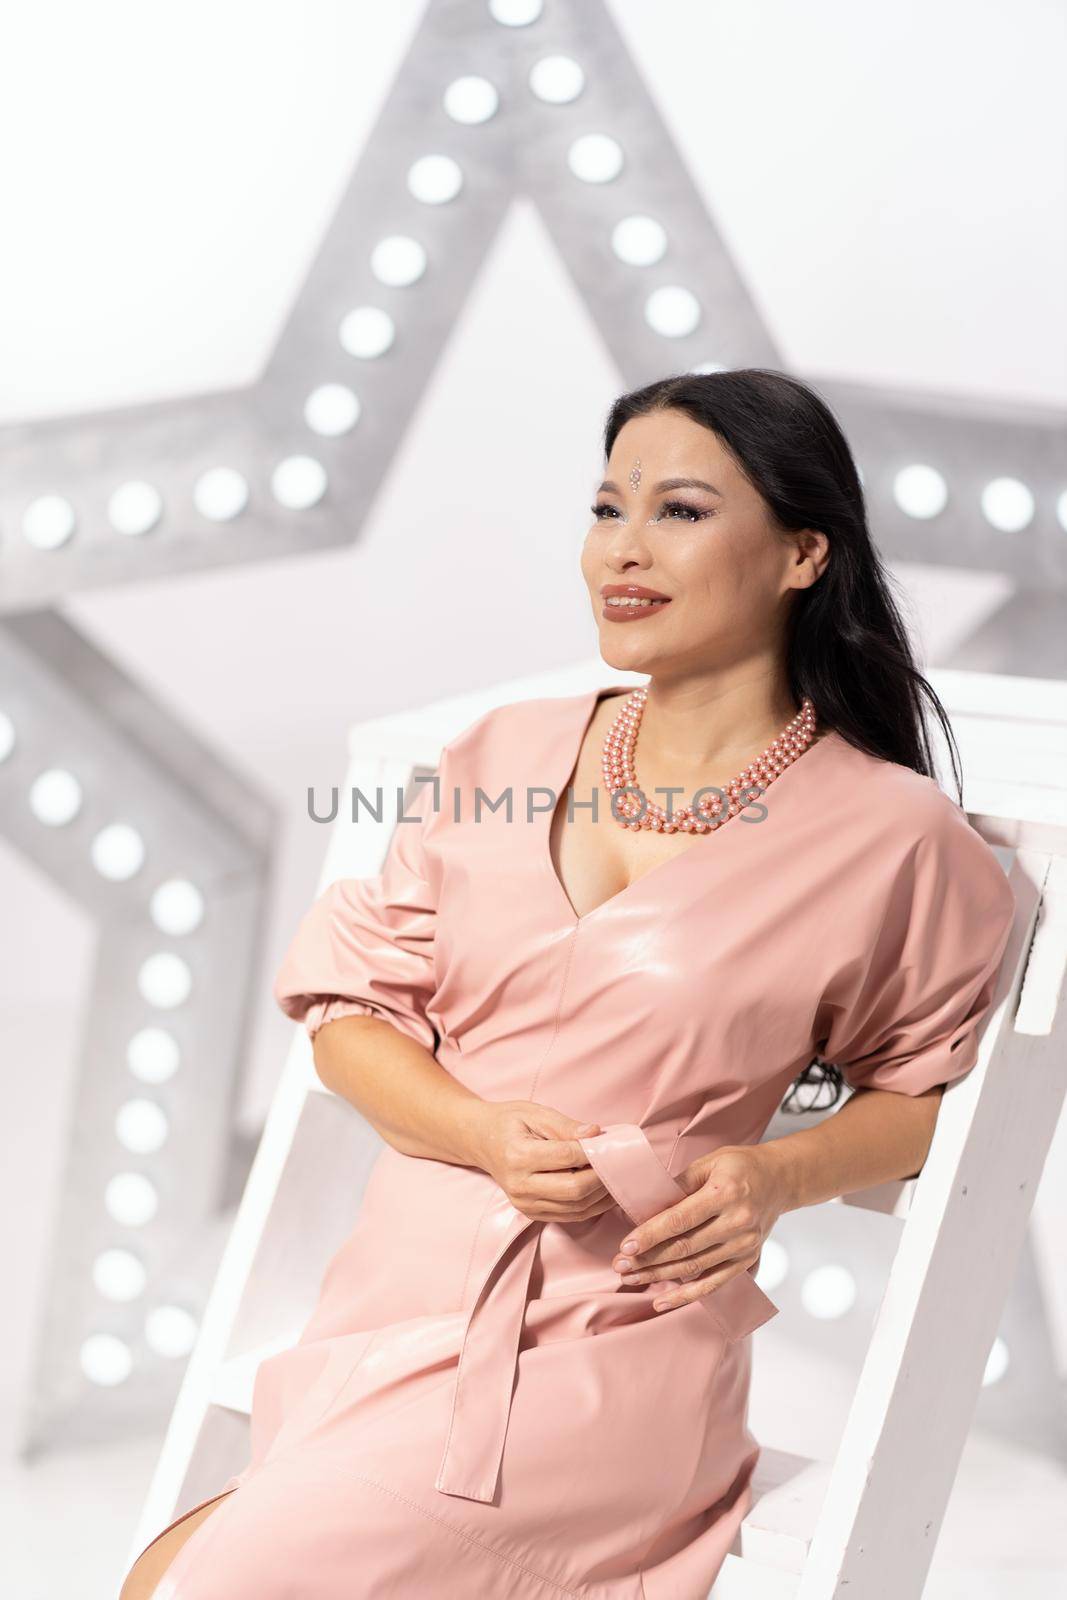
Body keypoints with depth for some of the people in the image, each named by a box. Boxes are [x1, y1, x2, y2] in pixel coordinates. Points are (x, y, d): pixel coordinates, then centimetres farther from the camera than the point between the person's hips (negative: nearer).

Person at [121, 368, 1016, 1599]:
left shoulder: (891, 834, -2)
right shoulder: (503, 757, 8)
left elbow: (926, 1089, 11)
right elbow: (350, 1006, 10)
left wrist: (778, 1174, -8)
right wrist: (487, 1135, -10)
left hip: (613, 1345, -4)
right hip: (387, 1297, 4)